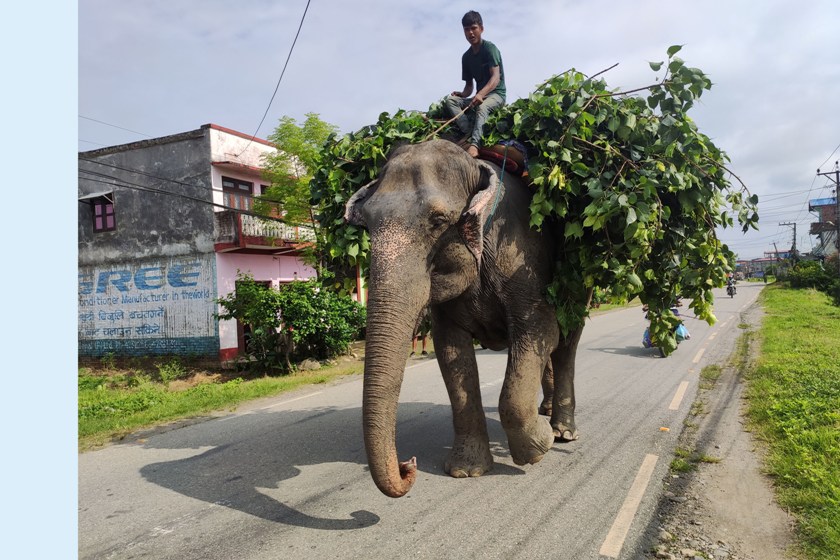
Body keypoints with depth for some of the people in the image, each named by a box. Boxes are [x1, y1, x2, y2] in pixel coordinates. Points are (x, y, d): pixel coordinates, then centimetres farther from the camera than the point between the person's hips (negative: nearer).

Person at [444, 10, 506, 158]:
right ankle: (468, 132, -33)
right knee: (450, 100, -17)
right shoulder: (466, 57, 10)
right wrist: (463, 94, -10)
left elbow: (496, 77, -22)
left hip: (496, 94, -6)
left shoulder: (489, 48, -9)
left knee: (482, 106, -40)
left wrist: (481, 94, -40)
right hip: (479, 96, 7)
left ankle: (474, 143, -57)